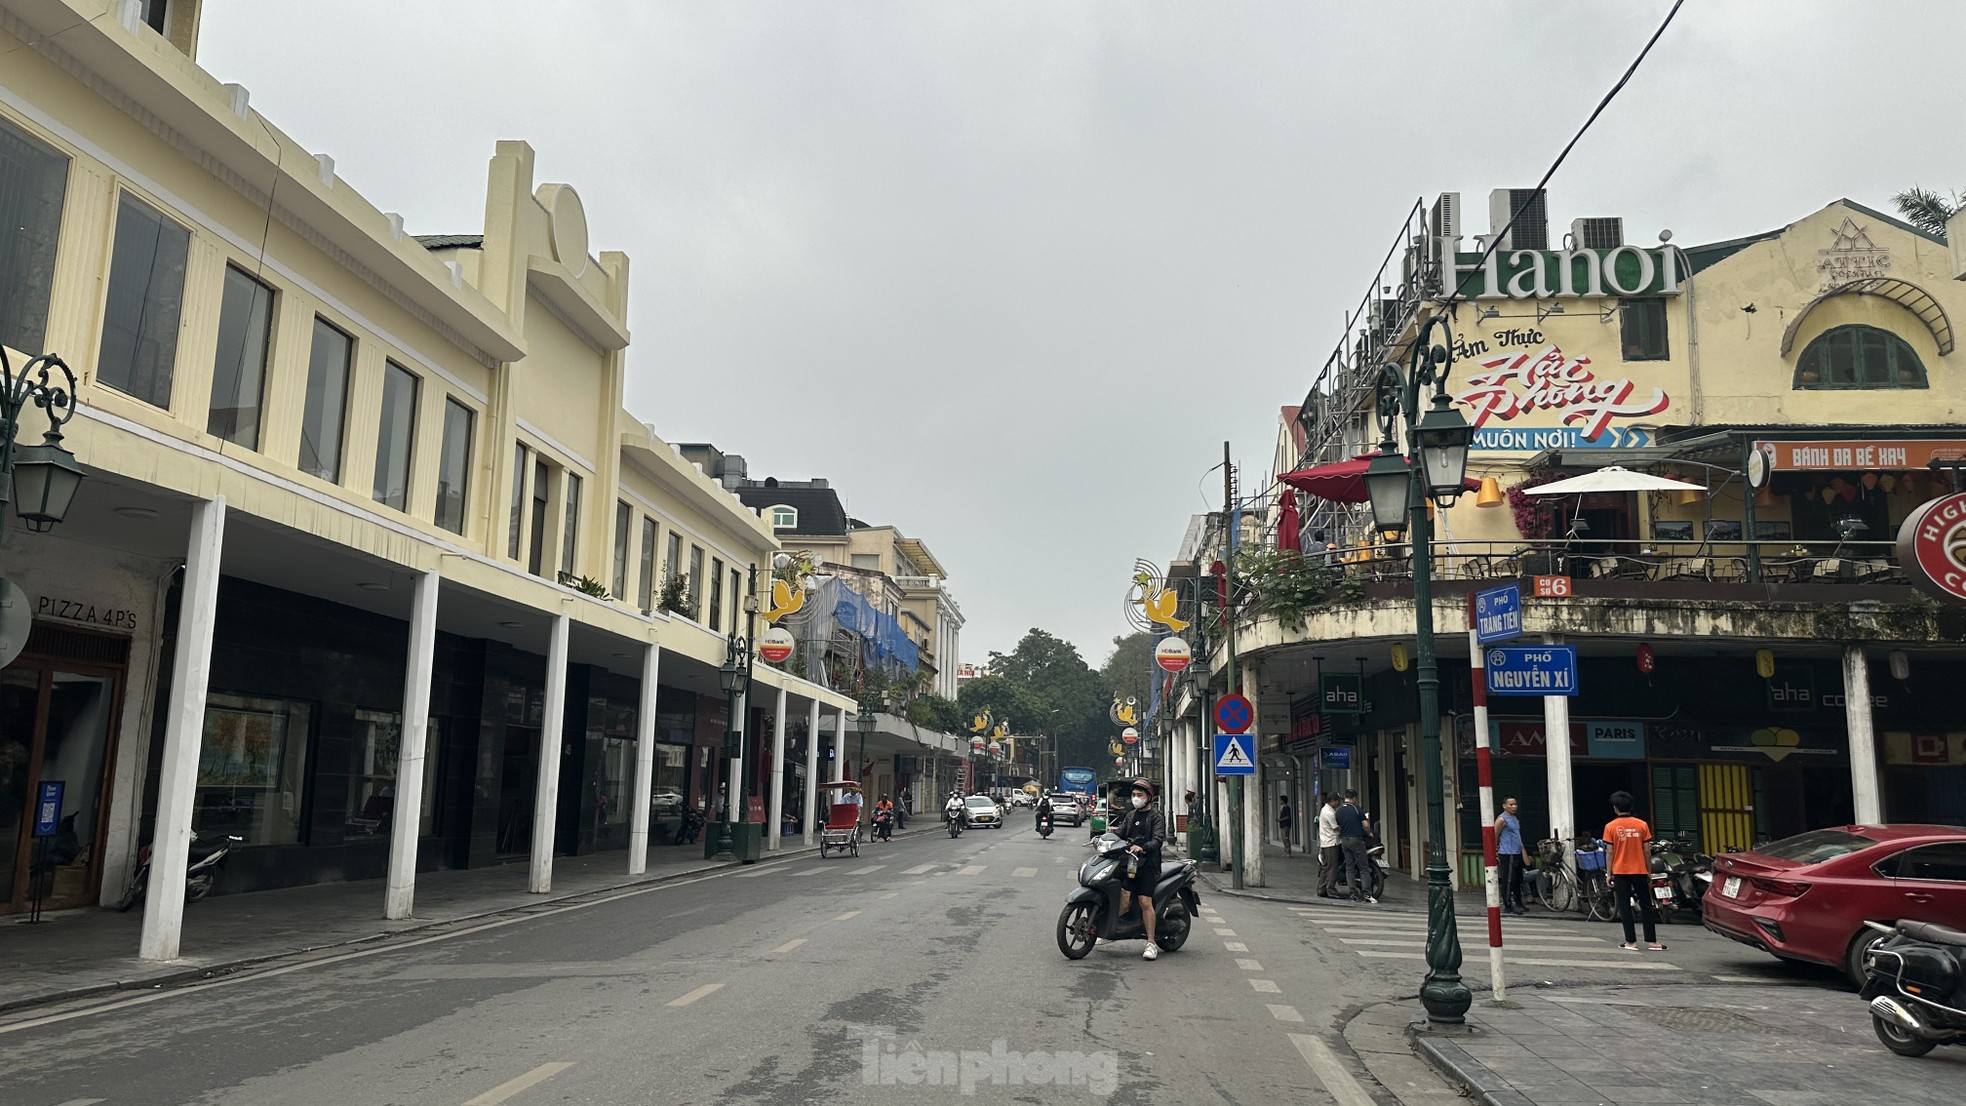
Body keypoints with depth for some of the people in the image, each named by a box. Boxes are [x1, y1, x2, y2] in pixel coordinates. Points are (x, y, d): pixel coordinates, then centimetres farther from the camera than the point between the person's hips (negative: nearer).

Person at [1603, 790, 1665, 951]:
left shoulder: (1610, 827, -5)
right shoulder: (1641, 825, -1)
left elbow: (1610, 852, -5)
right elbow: (1646, 851, 1)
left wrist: (1609, 874, 2)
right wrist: (1649, 872, 10)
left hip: (1620, 872, -1)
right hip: (1639, 871, 2)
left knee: (1624, 908, 4)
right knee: (1646, 906, 10)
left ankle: (1631, 942, 3)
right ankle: (1652, 941, 9)